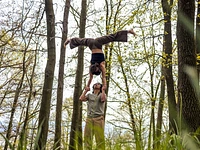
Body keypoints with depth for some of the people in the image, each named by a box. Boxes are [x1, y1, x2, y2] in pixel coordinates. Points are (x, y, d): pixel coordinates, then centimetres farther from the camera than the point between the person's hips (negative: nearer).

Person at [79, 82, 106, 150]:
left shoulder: (101, 95, 12)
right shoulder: (89, 95, 22)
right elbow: (81, 98, 4)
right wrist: (86, 90, 8)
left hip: (99, 118, -3)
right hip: (89, 118, 3)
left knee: (100, 138, -9)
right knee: (87, 136, -4)